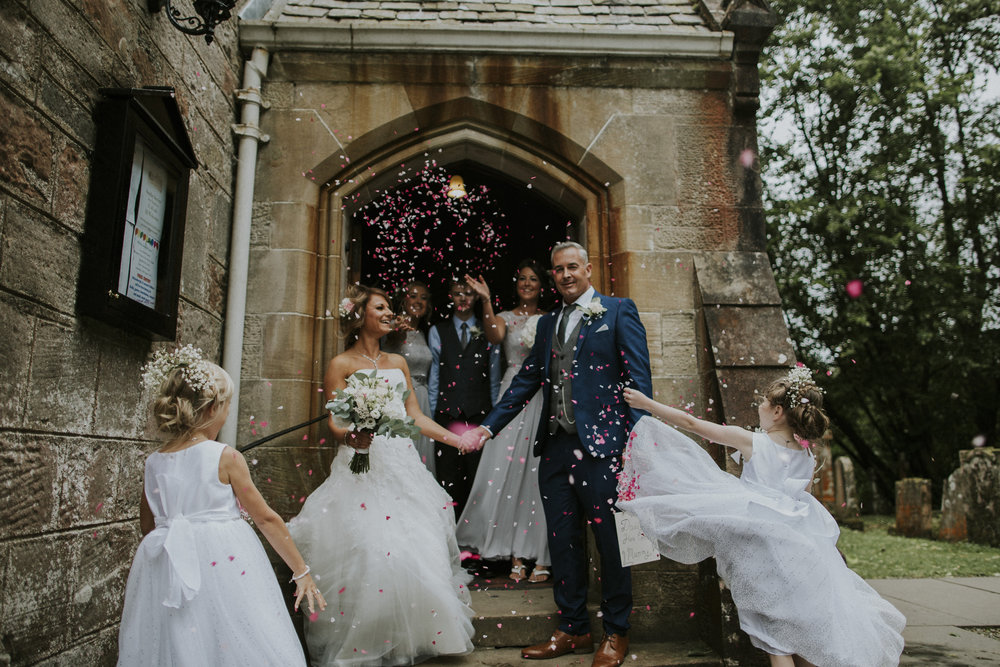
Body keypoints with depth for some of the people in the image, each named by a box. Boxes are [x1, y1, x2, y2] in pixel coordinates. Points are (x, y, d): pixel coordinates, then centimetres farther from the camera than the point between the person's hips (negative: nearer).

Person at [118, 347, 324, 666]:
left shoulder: (153, 463, 3)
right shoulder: (226, 458, -10)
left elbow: (148, 527, 16)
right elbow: (267, 520, -6)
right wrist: (301, 571, 3)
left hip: (168, 571, 5)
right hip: (225, 564, -5)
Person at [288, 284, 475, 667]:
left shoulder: (398, 362, 17)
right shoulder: (341, 364, 2)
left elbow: (415, 416, 16)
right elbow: (335, 423, -3)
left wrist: (458, 440, 9)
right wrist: (350, 437, -25)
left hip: (404, 464, 5)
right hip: (363, 466, -5)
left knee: (417, 549, 2)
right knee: (369, 553, -12)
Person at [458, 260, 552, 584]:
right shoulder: (505, 317, 9)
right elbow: (494, 337, -14)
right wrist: (486, 301, -25)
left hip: (545, 398, 1)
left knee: (541, 471, -2)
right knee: (509, 471, -5)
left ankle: (541, 557, 6)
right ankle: (515, 556, 6)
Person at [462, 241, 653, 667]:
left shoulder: (618, 312, 1)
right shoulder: (548, 323, 17)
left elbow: (638, 376, -6)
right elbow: (526, 380, 14)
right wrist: (487, 427, 6)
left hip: (600, 445, -5)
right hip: (555, 447, 6)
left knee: (611, 541, 5)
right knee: (562, 542, 13)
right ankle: (573, 629, 28)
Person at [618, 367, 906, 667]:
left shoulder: (751, 441, -9)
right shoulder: (807, 458, 4)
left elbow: (692, 423, -6)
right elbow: (802, 502, 13)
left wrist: (646, 403, 1)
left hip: (761, 544, -5)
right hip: (798, 545, 5)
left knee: (774, 627, 7)